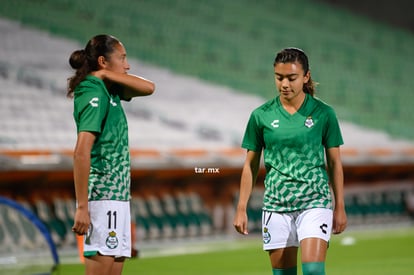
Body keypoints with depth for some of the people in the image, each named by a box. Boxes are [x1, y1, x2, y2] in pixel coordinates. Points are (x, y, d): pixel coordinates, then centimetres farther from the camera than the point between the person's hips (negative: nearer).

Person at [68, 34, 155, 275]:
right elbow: (82, 151, -21)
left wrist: (107, 75, -1)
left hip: (118, 196, 10)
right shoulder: (94, 95, -13)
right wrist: (82, 207, -25)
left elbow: (148, 88, 12)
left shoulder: (109, 92, 14)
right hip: (103, 198, -10)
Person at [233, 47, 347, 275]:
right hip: (276, 204, 2)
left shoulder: (323, 114, -1)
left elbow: (334, 162, 5)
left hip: (315, 201, -2)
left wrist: (340, 207, 3)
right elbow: (251, 164, 8)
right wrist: (241, 209, 5)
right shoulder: (261, 116, 2)